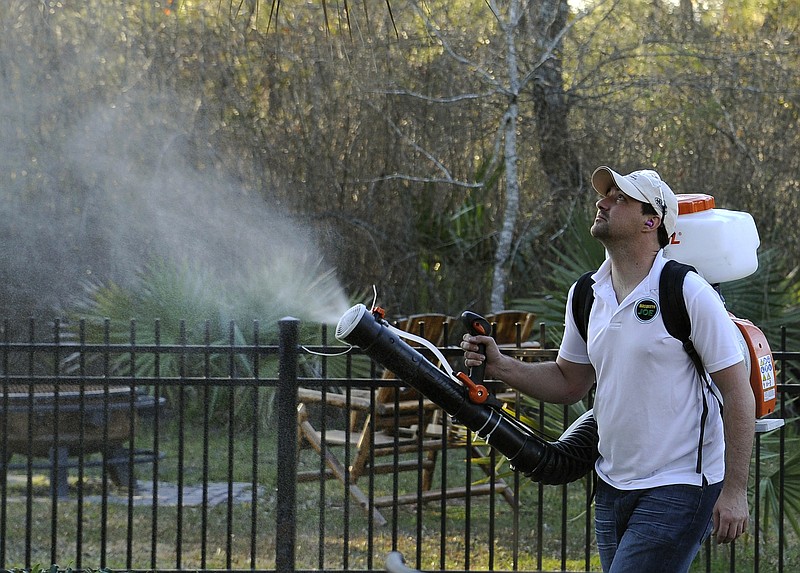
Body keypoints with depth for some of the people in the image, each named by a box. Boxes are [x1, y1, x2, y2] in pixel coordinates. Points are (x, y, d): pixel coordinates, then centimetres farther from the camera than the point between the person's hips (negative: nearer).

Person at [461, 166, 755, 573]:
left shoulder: (689, 293, -13)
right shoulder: (586, 295, 7)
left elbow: (738, 394, -11)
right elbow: (569, 383, 18)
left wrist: (735, 491, -14)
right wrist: (499, 366, 2)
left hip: (679, 489, -7)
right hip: (612, 488, 7)